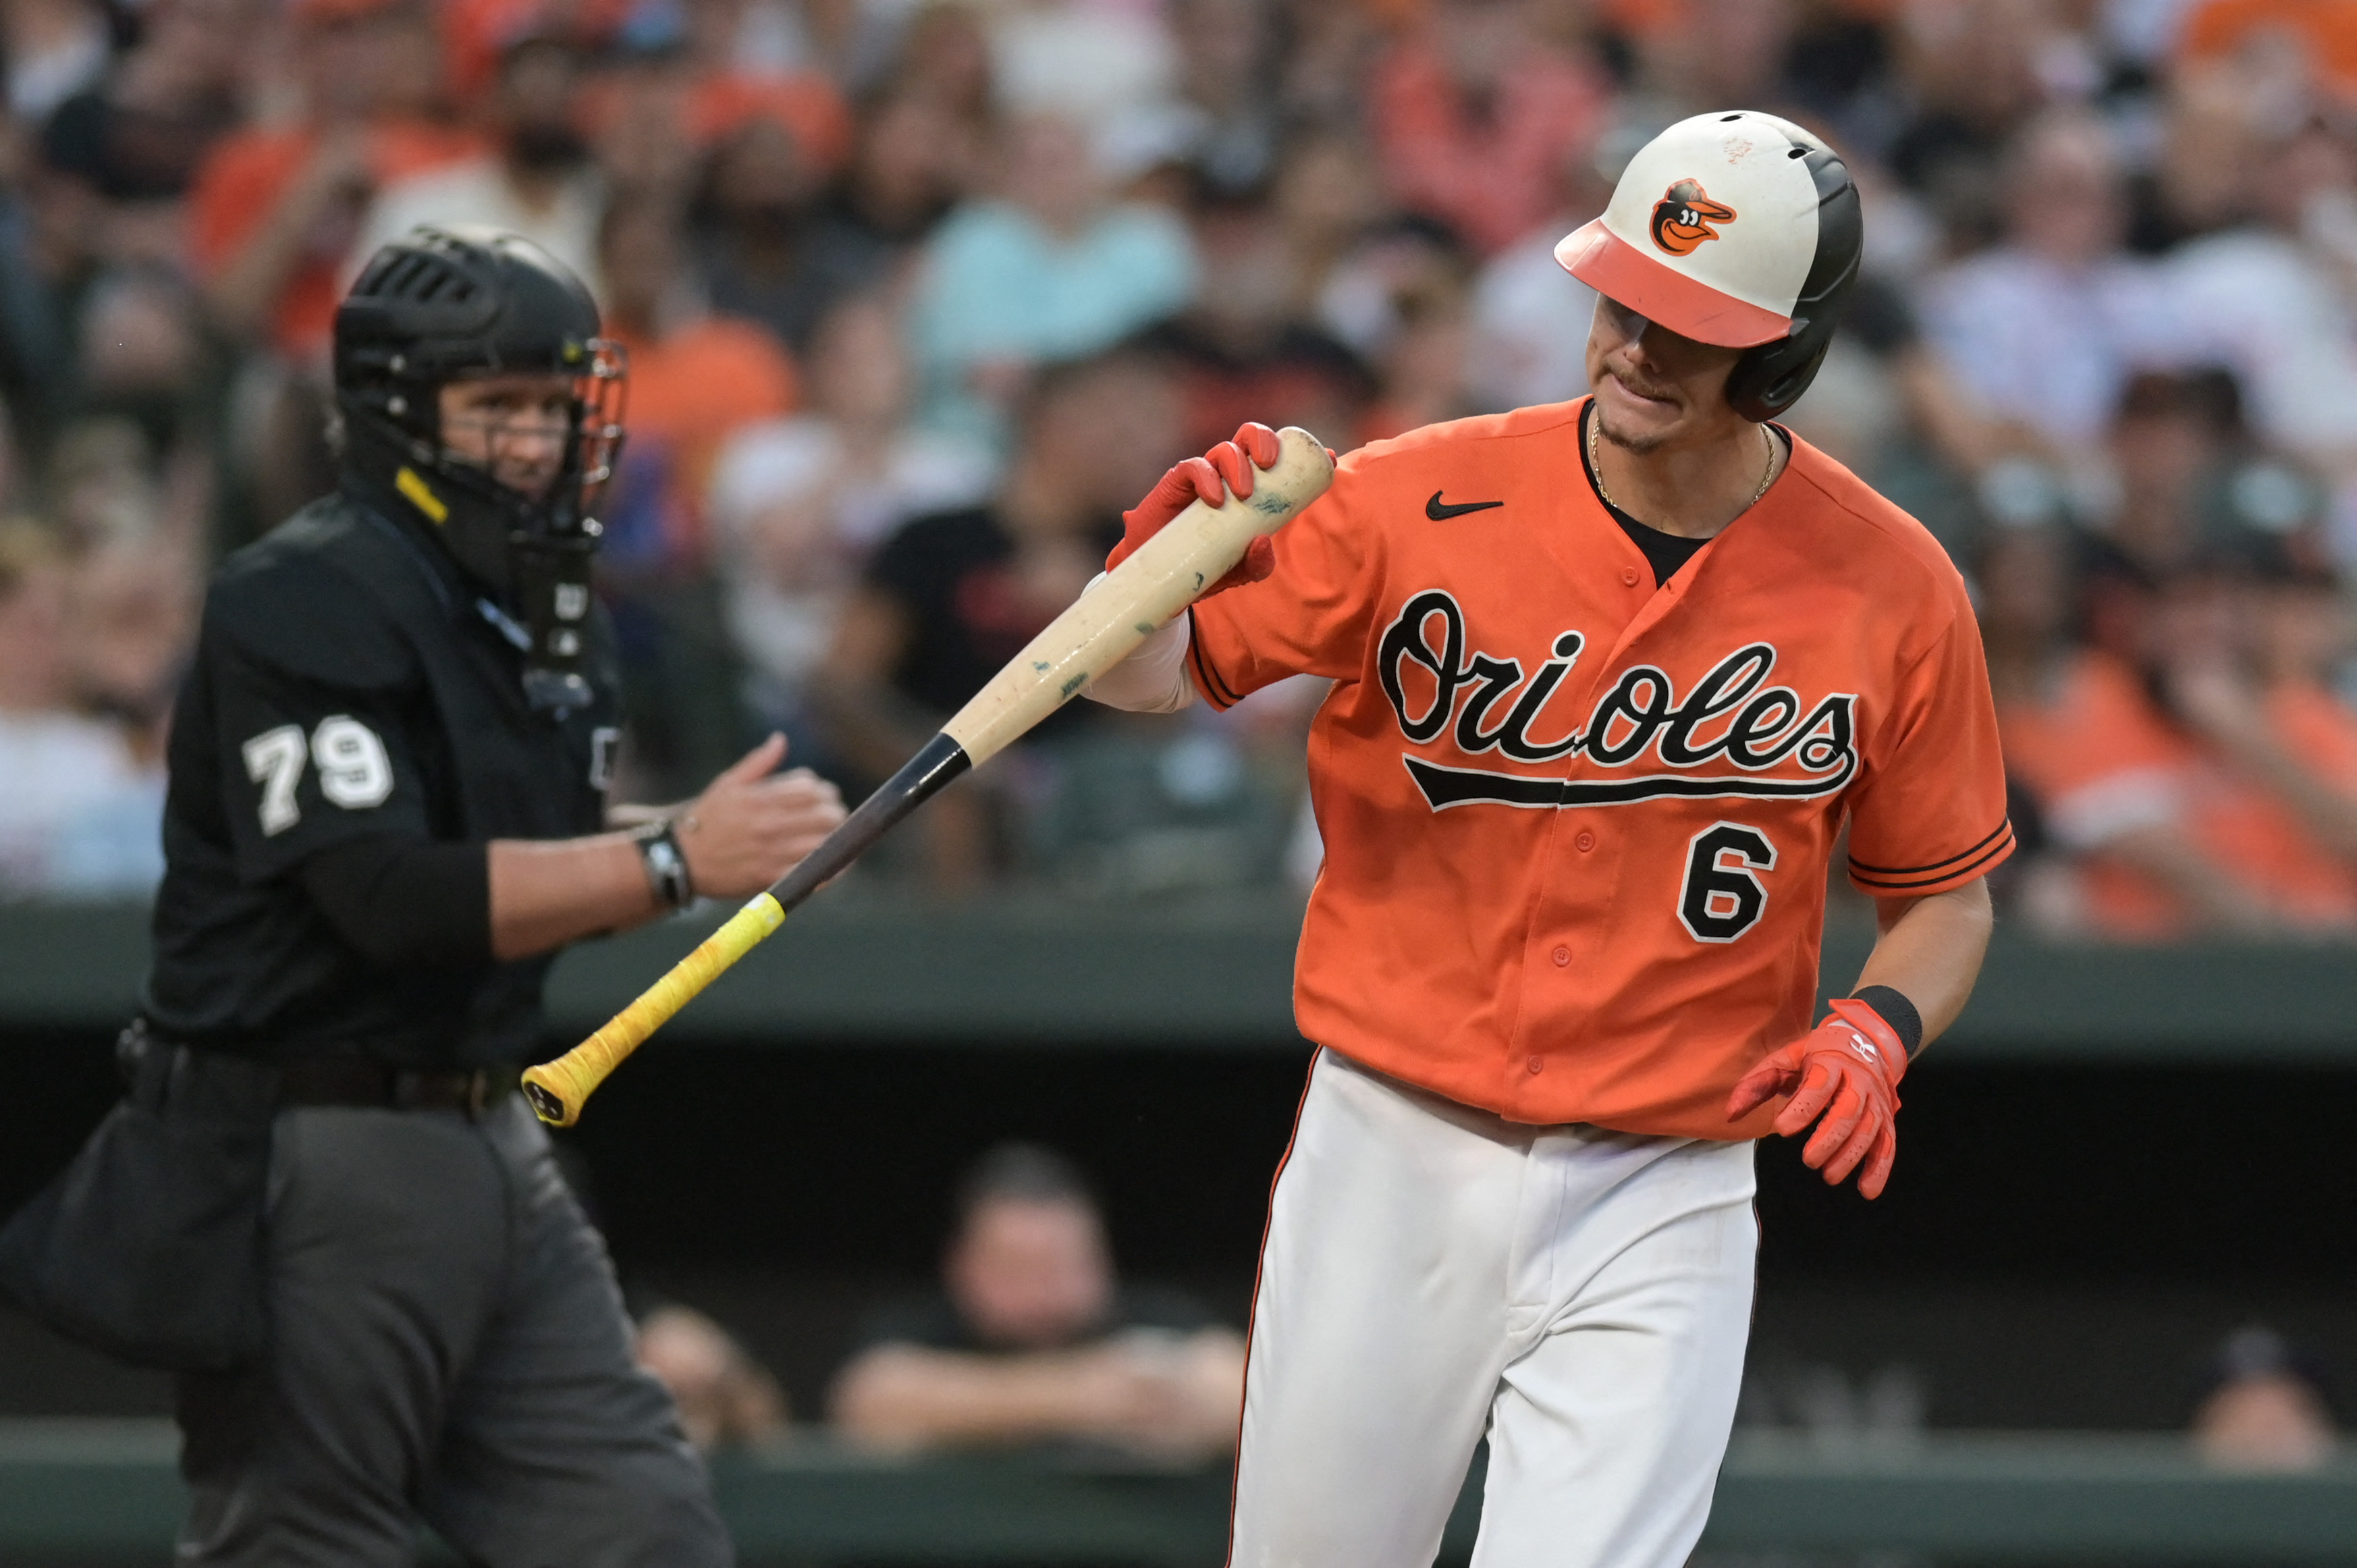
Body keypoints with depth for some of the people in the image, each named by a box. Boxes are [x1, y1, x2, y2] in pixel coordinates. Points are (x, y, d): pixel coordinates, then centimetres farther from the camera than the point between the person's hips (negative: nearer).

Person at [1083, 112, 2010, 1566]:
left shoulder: (1891, 588, -5)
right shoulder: (1424, 502, -6)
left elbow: (1945, 897, 8)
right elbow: (1144, 677, -3)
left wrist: (1876, 1034, -13)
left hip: (1660, 1211, -1)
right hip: (1392, 1161, 2)